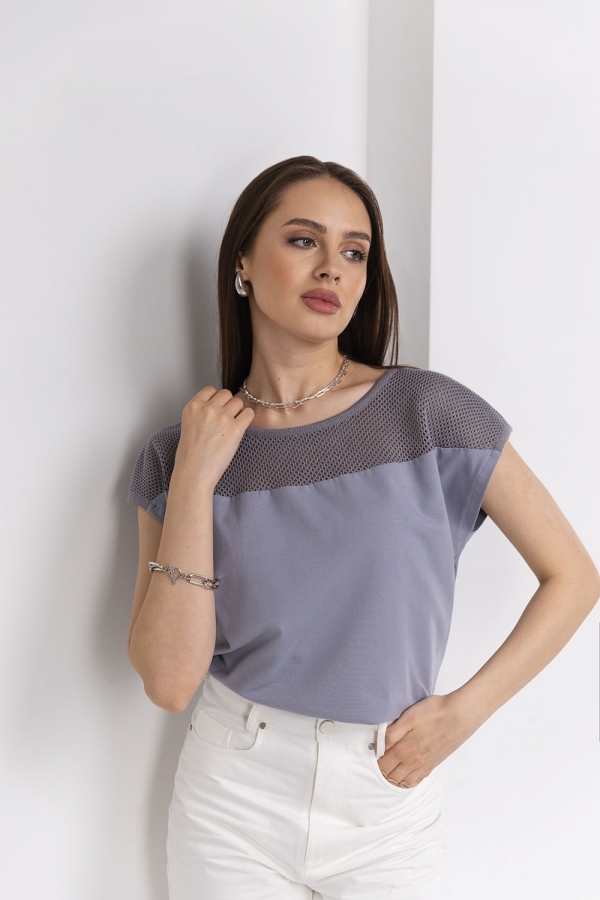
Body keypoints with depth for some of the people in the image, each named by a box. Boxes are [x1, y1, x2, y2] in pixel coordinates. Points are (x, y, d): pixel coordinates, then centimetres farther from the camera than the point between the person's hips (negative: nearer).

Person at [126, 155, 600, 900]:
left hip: (387, 806, 0)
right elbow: (170, 682, -13)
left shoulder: (429, 414, -9)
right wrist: (194, 477, -16)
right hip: (233, 795, 1)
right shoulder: (177, 453, -5)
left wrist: (462, 711, -9)